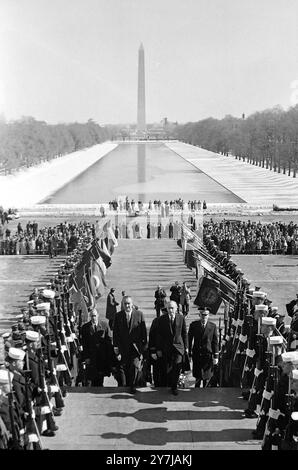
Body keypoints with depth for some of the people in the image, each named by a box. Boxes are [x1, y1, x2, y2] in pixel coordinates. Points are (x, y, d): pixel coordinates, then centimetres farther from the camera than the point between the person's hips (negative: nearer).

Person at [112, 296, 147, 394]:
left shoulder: (139, 314, 2)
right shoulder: (118, 316, 4)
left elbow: (143, 331, 4)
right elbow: (115, 333, 4)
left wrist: (144, 344, 1)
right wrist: (116, 348, -1)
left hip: (136, 347, -1)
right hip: (123, 347, 1)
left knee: (135, 365, -8)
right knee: (123, 367, 3)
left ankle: (132, 386, 10)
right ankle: (124, 386, 16)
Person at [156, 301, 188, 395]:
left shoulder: (181, 318, 1)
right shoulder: (162, 319, -2)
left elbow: (184, 333, 8)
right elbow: (159, 335, 1)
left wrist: (186, 347, 8)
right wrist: (158, 349, -1)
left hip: (178, 346, 0)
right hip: (166, 347, 0)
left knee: (177, 365, -11)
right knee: (166, 369, 3)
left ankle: (174, 387, 3)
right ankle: (167, 386, 21)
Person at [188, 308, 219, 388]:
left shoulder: (213, 326, 0)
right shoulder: (193, 325, 0)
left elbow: (215, 342, 2)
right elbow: (189, 340, 5)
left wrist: (216, 356, -1)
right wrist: (189, 354, 2)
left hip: (208, 355, 0)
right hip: (196, 355, 0)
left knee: (207, 378, 3)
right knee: (198, 377, 3)